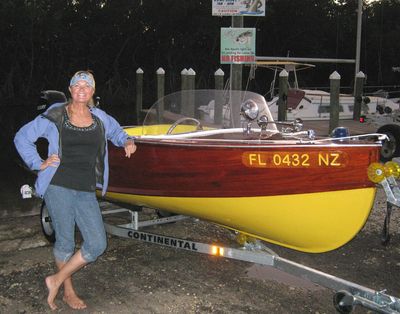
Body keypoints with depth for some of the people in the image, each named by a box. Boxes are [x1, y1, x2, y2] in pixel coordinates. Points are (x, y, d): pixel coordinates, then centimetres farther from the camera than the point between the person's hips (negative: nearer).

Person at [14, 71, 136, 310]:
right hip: (58, 187, -3)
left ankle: (56, 281, 15)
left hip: (86, 191, 3)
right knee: (65, 242, 5)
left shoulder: (100, 118, 10)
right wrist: (39, 164, 1)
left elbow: (117, 133, 31)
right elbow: (22, 137, 10)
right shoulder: (54, 117, 0)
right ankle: (68, 292, 28)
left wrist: (128, 142, 10)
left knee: (97, 245, -4)